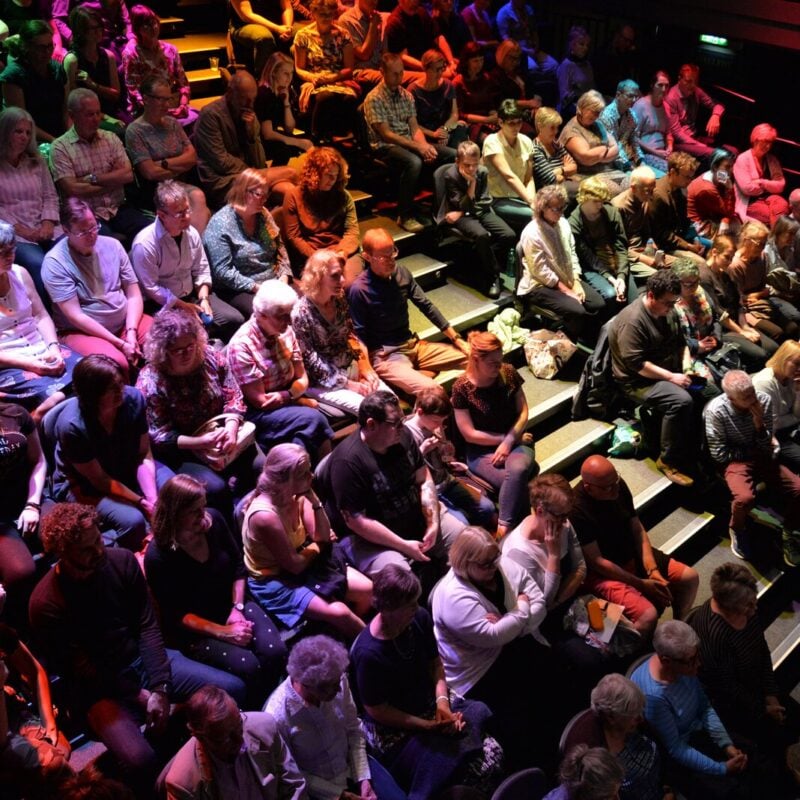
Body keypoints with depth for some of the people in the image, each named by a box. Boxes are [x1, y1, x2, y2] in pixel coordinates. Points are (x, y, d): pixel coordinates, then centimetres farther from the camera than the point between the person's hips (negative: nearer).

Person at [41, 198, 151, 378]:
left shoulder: (112, 245, 2)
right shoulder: (55, 262, -13)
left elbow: (134, 295, 3)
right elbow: (75, 316, -17)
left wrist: (131, 332, -14)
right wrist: (120, 343, -21)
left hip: (125, 322, 5)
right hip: (82, 331, -5)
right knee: (117, 364, -35)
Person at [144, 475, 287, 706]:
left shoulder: (214, 520, -10)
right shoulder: (158, 556, -21)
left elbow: (238, 565, 5)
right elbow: (176, 615, -15)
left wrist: (237, 608, -7)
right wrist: (223, 632, -21)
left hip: (232, 605, 4)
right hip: (194, 630, -4)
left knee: (275, 651, -21)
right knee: (248, 666, -26)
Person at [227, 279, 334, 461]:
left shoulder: (286, 332, 1)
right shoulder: (242, 345, -19)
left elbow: (302, 379, 5)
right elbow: (260, 401, -16)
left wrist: (287, 395, -16)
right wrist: (303, 401, -12)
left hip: (288, 403, 6)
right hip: (258, 413, -6)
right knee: (312, 419, -27)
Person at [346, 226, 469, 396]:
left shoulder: (402, 272, 1)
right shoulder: (359, 289, -17)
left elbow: (426, 306, 9)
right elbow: (359, 336, -12)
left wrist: (456, 338, 9)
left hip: (413, 344, 7)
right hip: (385, 355, -7)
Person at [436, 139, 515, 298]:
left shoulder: (482, 172, -3)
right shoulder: (451, 175, -14)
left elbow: (485, 202, -2)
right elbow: (464, 206, -15)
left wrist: (461, 213, -14)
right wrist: (471, 182, -25)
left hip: (481, 212, 5)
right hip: (461, 215, -5)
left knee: (509, 235, -18)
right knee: (482, 235, -35)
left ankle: (484, 272, -5)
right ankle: (493, 276, -17)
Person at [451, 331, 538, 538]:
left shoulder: (509, 373, -3)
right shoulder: (462, 387, -12)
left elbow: (523, 412, 1)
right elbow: (470, 434, -10)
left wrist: (509, 440, -14)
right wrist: (505, 438, -10)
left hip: (515, 441, 3)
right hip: (481, 451, -2)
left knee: (518, 470, -33)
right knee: (519, 482, -30)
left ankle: (504, 528, -26)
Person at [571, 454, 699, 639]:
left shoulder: (619, 486, -9)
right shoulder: (577, 510, -30)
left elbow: (638, 530, 0)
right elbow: (597, 562, -24)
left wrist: (653, 570, -11)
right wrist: (641, 584, -19)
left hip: (633, 555, 8)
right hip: (603, 572, -8)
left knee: (690, 578, 5)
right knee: (648, 615, -26)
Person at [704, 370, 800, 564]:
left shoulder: (764, 400, -11)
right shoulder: (716, 411, -22)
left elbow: (766, 447, -4)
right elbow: (719, 454, -15)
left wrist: (759, 425, -23)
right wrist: (752, 451, -8)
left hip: (761, 456, 4)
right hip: (734, 460, -4)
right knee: (745, 497, -32)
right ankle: (738, 530, 3)